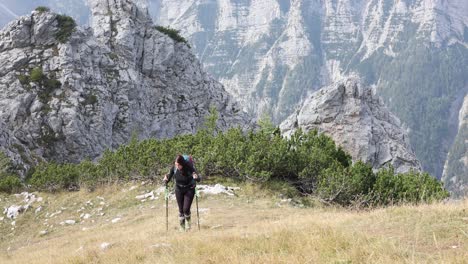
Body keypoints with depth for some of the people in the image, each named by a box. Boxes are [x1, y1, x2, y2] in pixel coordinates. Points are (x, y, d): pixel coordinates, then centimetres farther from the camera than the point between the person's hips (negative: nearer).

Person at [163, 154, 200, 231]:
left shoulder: (189, 167, -25)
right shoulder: (174, 168, -16)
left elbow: (198, 179, -25)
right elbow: (169, 177, -6)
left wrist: (196, 178, -48)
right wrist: (166, 180, -29)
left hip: (189, 190, -3)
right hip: (179, 190, 3)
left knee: (186, 209, -10)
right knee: (181, 210, 5)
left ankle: (187, 222, 21)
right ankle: (182, 227, 23)